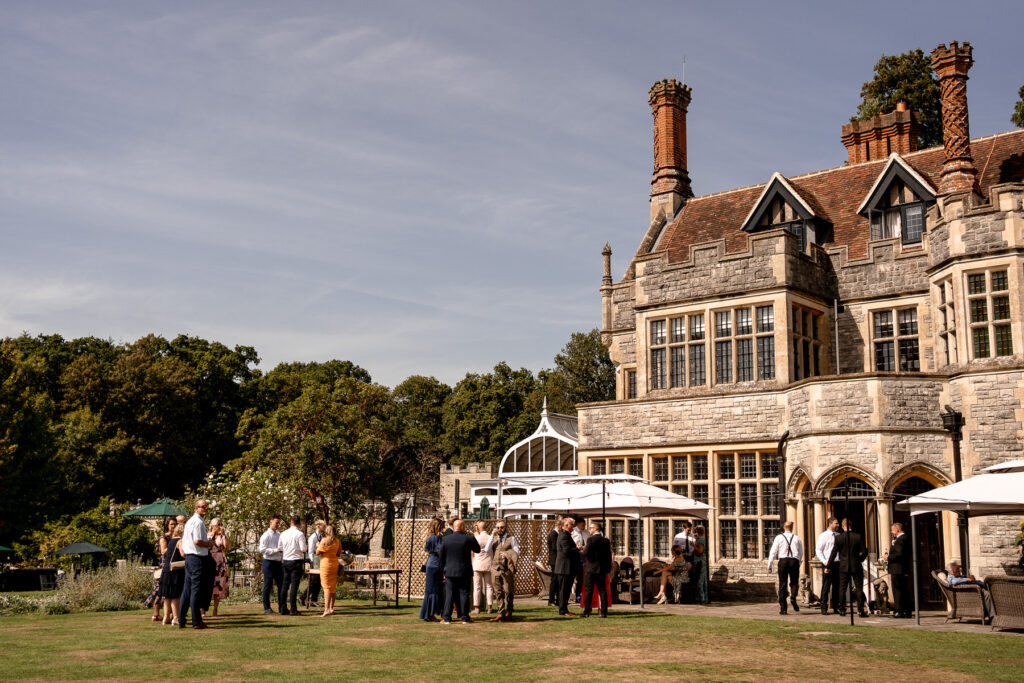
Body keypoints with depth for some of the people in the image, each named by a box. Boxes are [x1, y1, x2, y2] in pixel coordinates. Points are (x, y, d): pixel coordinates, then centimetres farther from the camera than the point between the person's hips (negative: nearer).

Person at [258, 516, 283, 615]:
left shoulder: (280, 535, 14)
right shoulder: (266, 535, -6)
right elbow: (262, 550, -14)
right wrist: (275, 550, -18)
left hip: (278, 562, 6)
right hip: (269, 562, -6)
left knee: (281, 585, 7)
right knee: (268, 585, -1)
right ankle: (266, 608, 6)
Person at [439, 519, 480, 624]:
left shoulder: (446, 539, -1)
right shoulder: (469, 539, -8)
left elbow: (441, 557, 4)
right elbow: (477, 549, 7)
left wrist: (444, 570, 13)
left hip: (450, 572, 2)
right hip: (465, 572, -2)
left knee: (449, 595, 6)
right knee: (464, 594, 5)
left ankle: (446, 618, 4)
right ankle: (465, 617, 7)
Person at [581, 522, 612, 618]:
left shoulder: (591, 539, -12)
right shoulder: (606, 541, 5)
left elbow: (585, 553, -17)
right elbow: (609, 556, 8)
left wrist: (584, 549, 5)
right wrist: (608, 569, 14)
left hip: (591, 568, -5)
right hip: (602, 569, 5)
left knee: (588, 591, 1)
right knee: (602, 590, 7)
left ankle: (587, 611, 1)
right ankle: (604, 612, 5)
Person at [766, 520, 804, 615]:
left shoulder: (779, 538, 3)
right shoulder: (797, 538, 7)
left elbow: (773, 552, 0)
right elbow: (801, 553, 13)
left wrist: (769, 565, 5)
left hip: (783, 561, 0)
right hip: (794, 561, 0)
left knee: (782, 584, 5)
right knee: (794, 582, 14)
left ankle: (783, 608, 2)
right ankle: (793, 597, -16)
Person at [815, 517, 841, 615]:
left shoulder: (839, 536, 11)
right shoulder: (823, 536, -3)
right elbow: (818, 550, -5)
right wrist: (824, 561, -15)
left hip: (838, 563, 5)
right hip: (828, 564, -5)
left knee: (837, 586, 9)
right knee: (826, 586, -4)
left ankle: (836, 608, 18)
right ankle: (824, 608, 1)